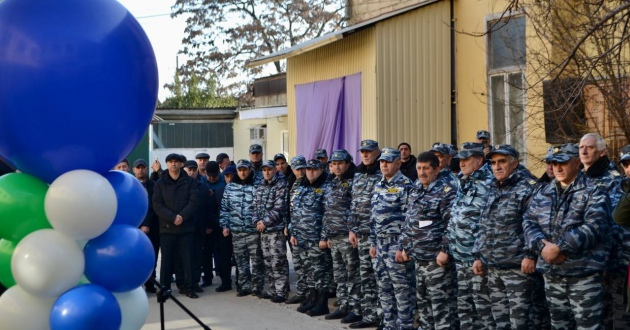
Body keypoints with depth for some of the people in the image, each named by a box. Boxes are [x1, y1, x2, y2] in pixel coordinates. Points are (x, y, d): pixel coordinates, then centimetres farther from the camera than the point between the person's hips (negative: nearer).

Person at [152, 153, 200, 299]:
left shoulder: (190, 181, 7)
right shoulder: (160, 183, 8)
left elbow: (194, 201, -2)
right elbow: (157, 205, -2)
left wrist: (182, 216, -16)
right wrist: (173, 218, -15)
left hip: (186, 227, 0)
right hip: (167, 227, 0)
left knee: (188, 259, 1)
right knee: (167, 259, 2)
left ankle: (189, 288, 8)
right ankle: (164, 288, 9)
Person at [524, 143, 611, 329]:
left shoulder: (593, 193, -5)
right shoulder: (543, 195, 13)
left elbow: (594, 226, -18)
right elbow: (528, 221, 5)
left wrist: (559, 247, -22)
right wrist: (542, 245, -15)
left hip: (584, 274, -6)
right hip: (552, 275, 6)